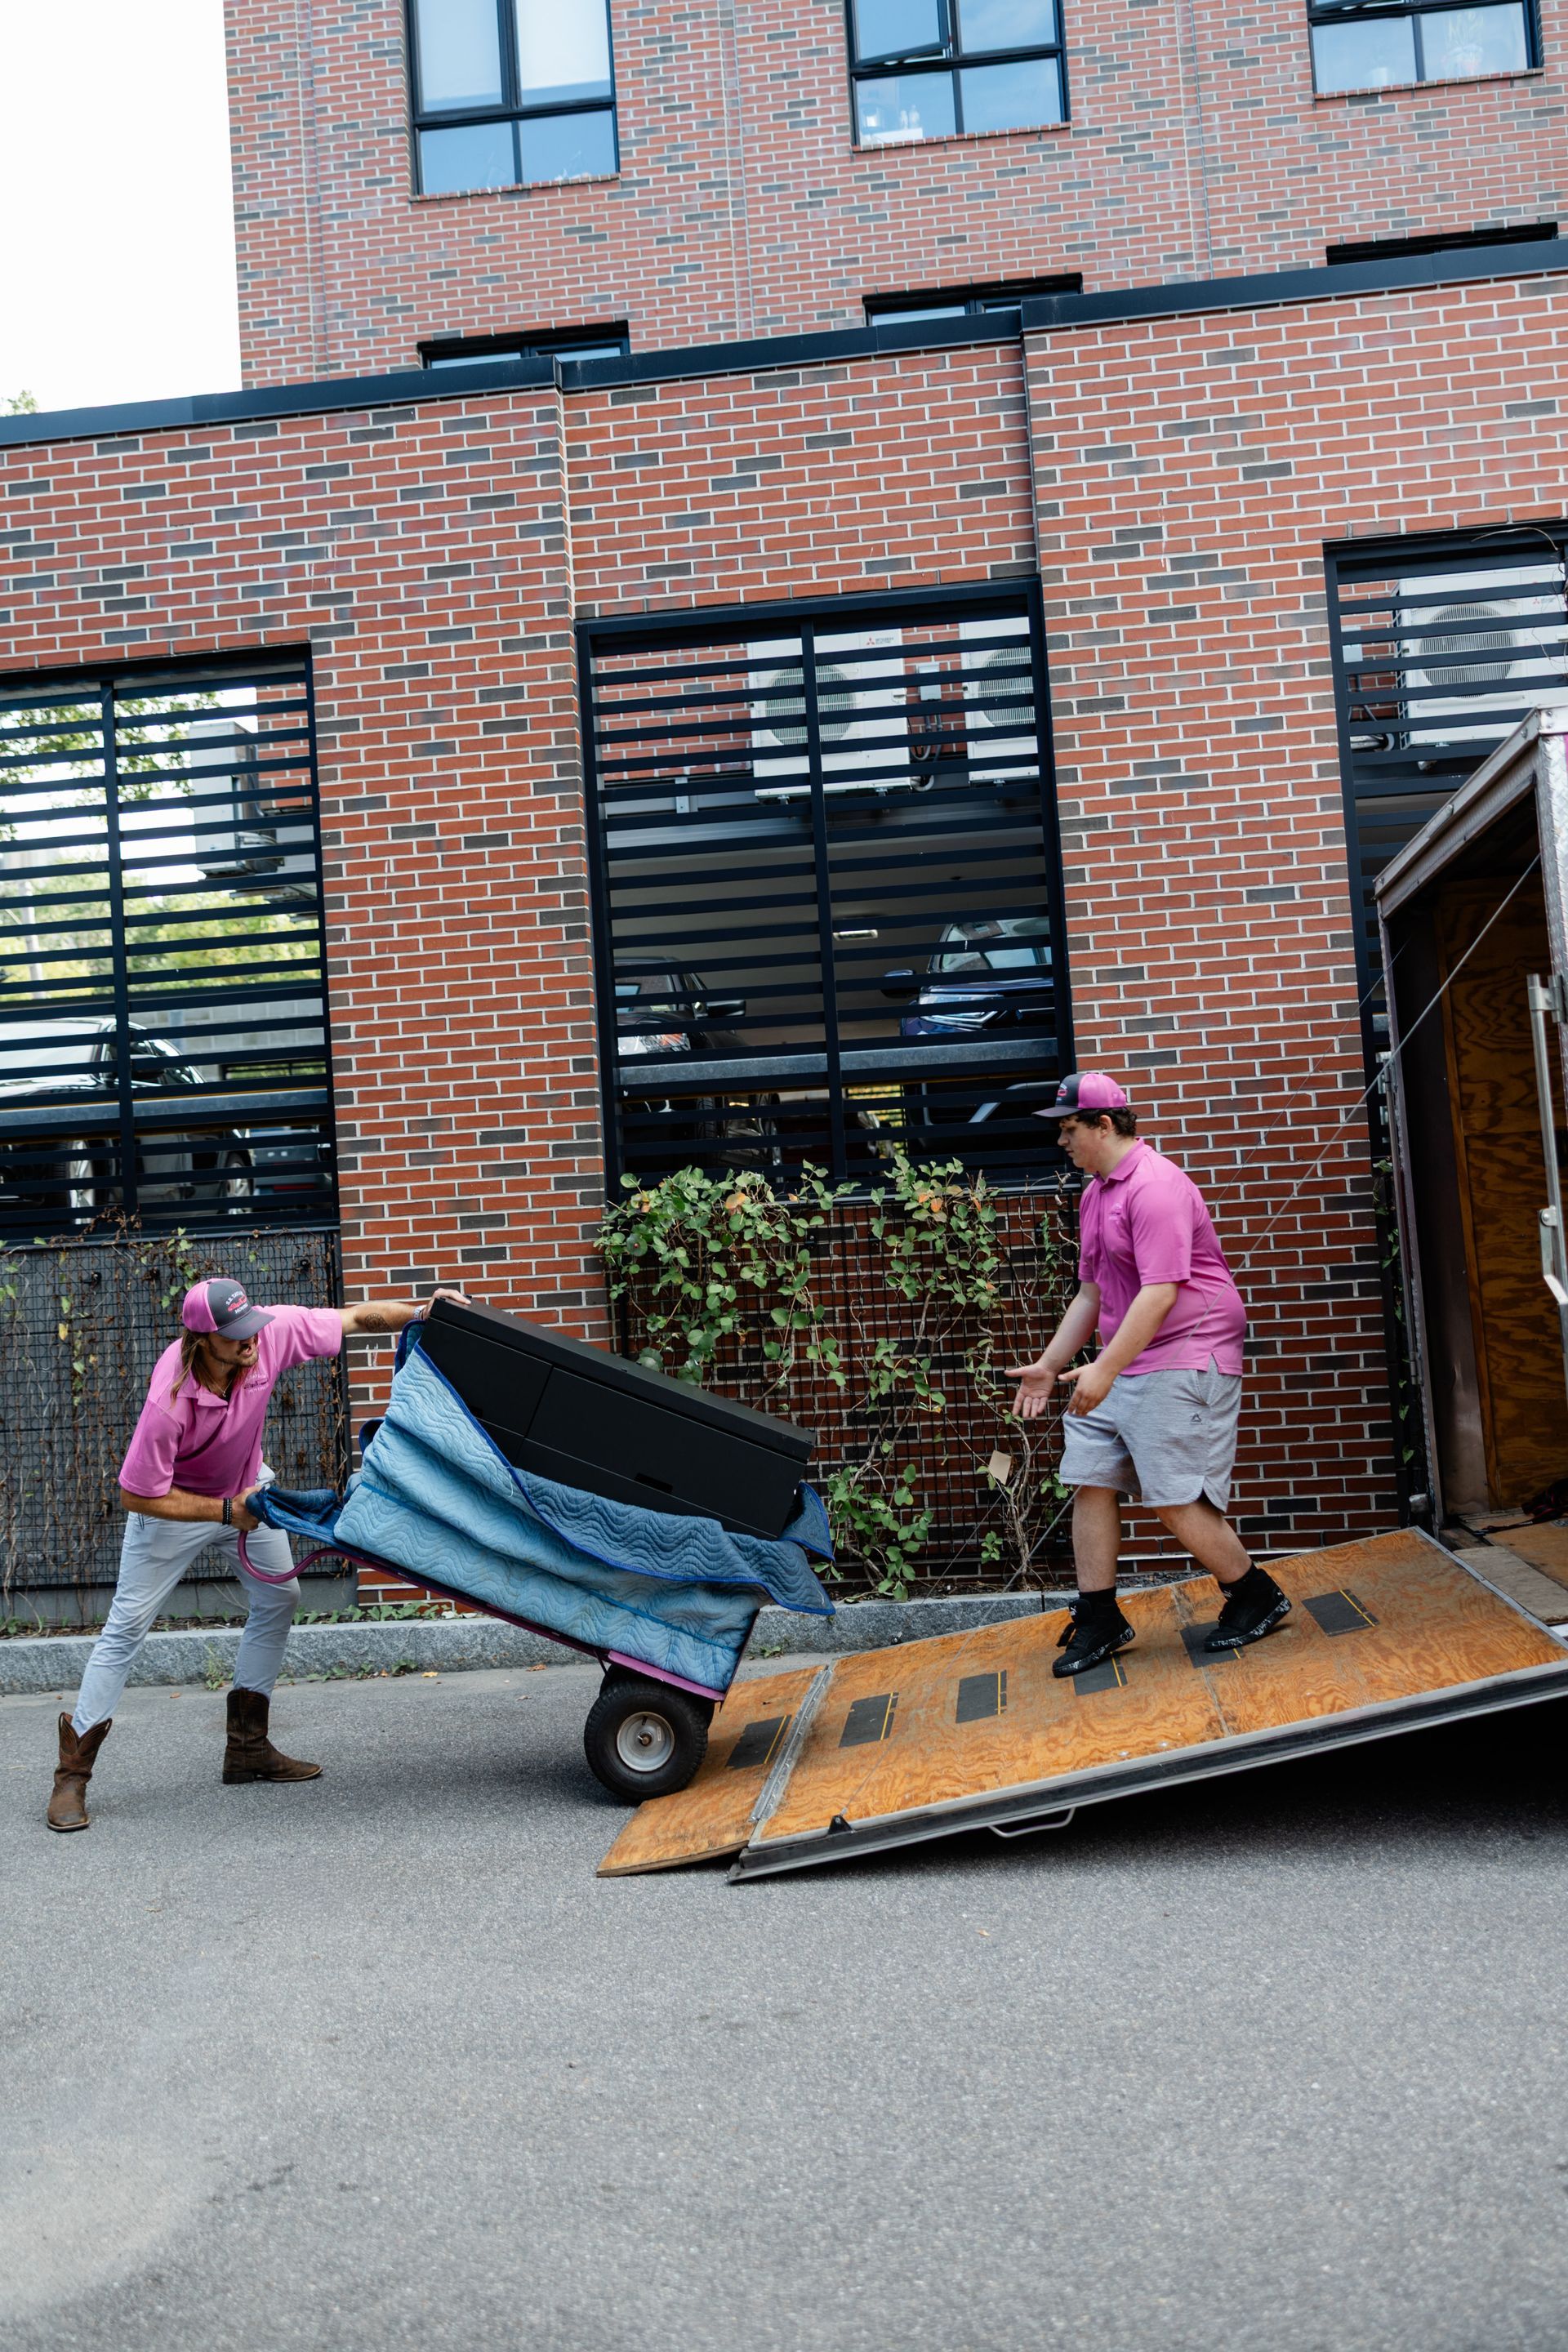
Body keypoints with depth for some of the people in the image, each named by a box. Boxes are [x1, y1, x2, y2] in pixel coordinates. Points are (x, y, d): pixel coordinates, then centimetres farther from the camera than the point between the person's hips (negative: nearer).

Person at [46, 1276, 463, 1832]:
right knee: (128, 1625, -4)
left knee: (278, 1599, 7)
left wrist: (422, 1311, -26)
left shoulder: (271, 1331, -30)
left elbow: (353, 1318, -16)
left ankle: (247, 1747, 17)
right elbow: (136, 1496, -29)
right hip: (172, 1504, -6)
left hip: (246, 1487, 6)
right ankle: (73, 1772, 6)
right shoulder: (169, 1402, -39)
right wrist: (225, 1511, -28)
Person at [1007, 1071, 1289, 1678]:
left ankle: (1257, 1598, 13)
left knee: (1175, 1500, -8)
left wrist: (1105, 1369, -27)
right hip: (1117, 1368, 9)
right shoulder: (1095, 1192, 15)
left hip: (1183, 1362, -9)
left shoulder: (1156, 1185, -16)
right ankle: (1098, 1621, 13)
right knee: (1089, 1482, 3)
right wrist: (1048, 1365, 18)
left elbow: (1160, 1292, -24)